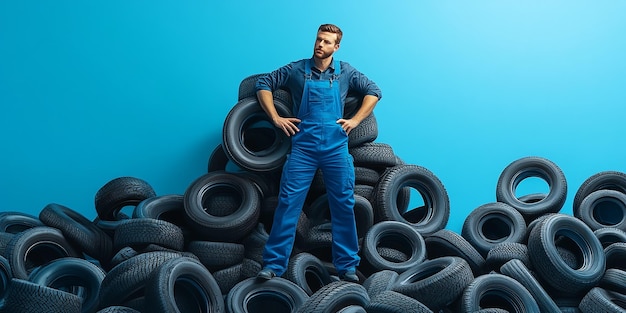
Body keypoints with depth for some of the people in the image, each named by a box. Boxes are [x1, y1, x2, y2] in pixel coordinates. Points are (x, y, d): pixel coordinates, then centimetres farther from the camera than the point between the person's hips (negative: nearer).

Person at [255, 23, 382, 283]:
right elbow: (263, 84, 9)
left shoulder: (345, 72, 9)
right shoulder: (297, 70, 6)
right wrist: (276, 118, 0)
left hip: (336, 148, 1)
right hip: (303, 147, -1)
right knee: (288, 203, -5)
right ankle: (273, 264, 3)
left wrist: (356, 120, 4)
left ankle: (347, 266, 14)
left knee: (344, 206, 3)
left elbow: (374, 91, 14)